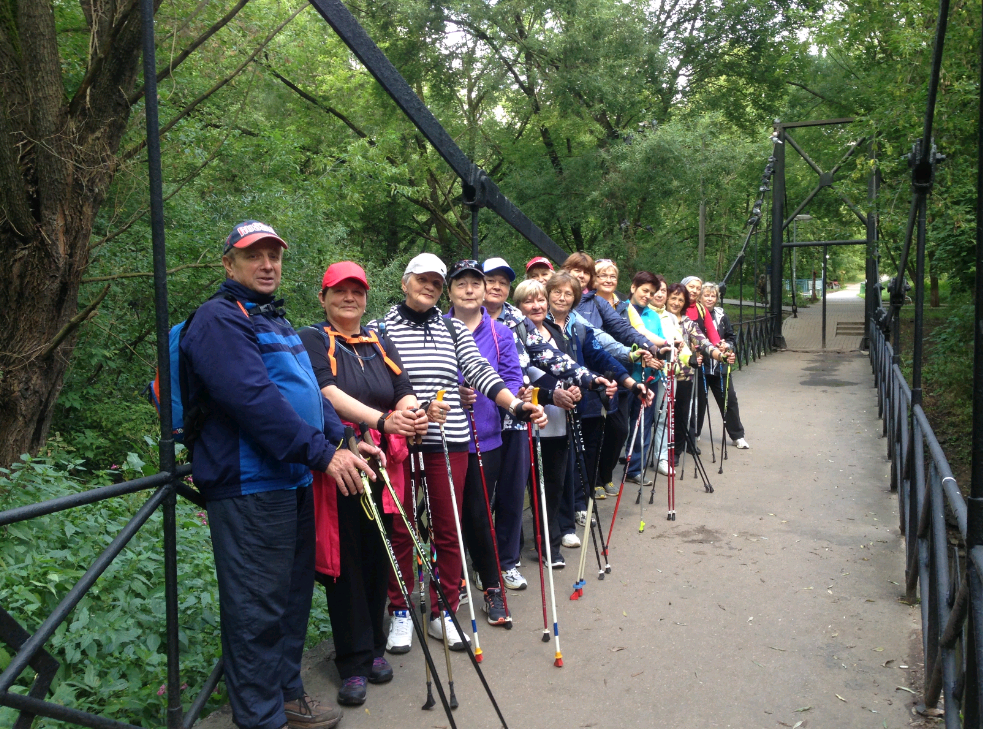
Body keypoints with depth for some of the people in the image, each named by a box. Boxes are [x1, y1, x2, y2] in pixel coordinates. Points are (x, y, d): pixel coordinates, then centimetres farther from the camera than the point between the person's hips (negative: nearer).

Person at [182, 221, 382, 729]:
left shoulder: (277, 322, 20)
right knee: (258, 607, -1)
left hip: (293, 481, 10)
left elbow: (309, 391, 20)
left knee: (293, 596, 18)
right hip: (249, 488, -10)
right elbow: (252, 398, -23)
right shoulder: (219, 319, -11)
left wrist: (342, 439, 5)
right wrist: (323, 453, -23)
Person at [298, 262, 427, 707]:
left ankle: (375, 648, 27)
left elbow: (403, 392, 6)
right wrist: (382, 419, -28)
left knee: (378, 559, 10)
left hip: (381, 466, 5)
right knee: (345, 562, 1)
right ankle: (353, 663, 13)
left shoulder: (381, 346, 17)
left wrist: (414, 415, -18)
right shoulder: (312, 341, 0)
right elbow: (328, 393, -16)